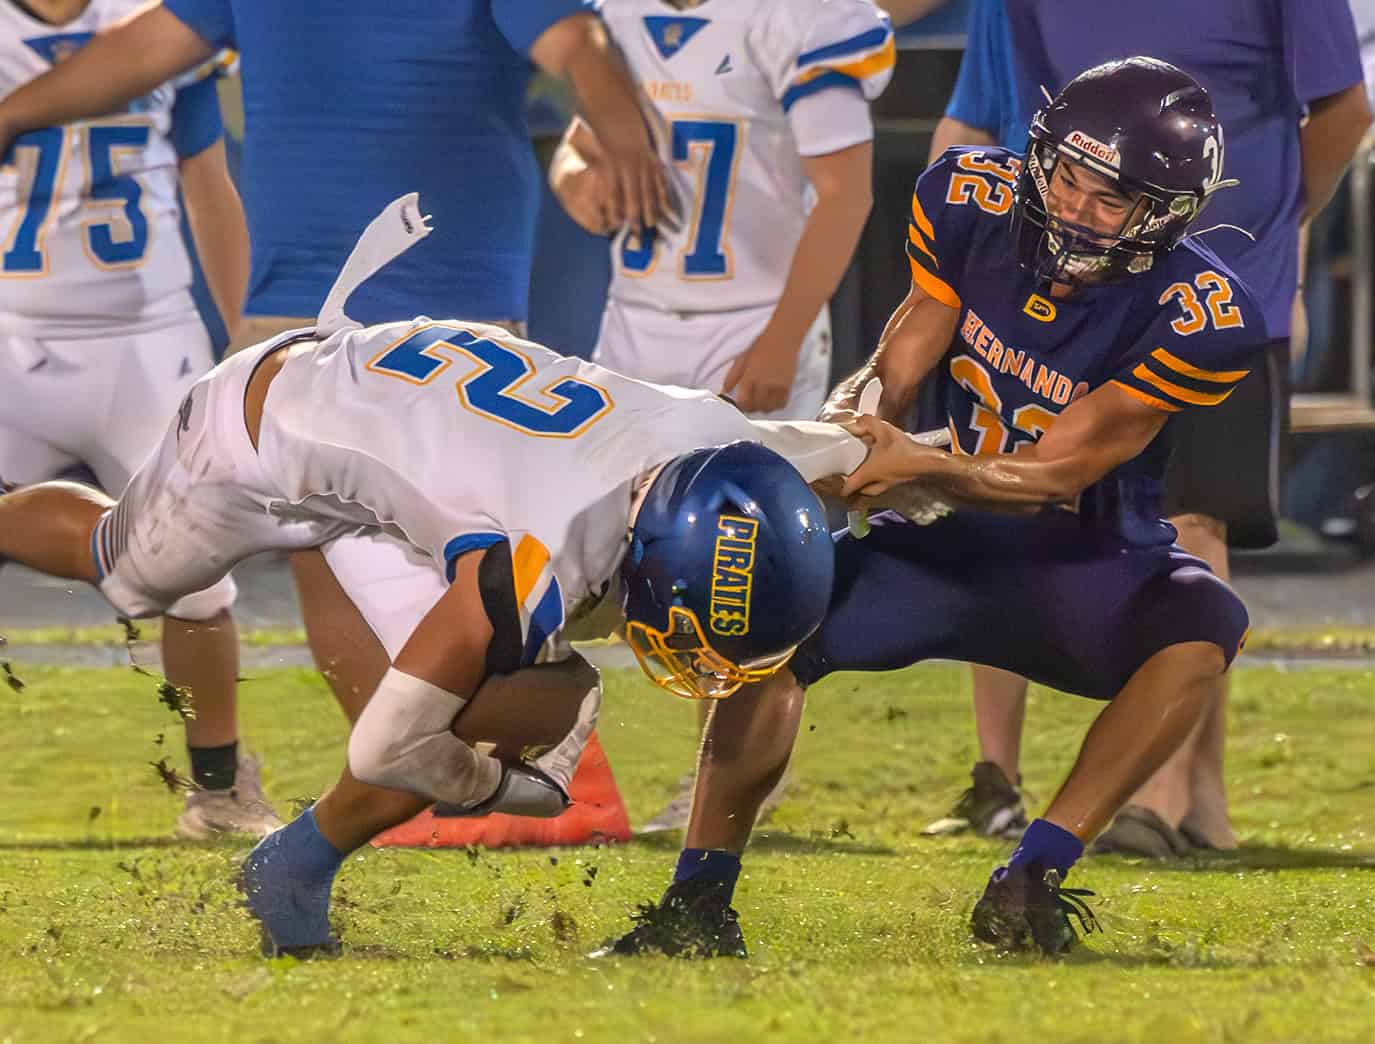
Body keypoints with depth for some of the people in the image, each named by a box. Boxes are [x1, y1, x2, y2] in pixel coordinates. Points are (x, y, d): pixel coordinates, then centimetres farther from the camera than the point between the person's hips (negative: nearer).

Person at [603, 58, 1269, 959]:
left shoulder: (1197, 317, -24)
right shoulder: (973, 202, -12)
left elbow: (1056, 474, -25)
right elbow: (896, 370, -4)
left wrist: (923, 467, -41)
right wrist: (844, 423, -27)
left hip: (1091, 557, -3)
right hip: (960, 543, 3)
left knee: (1201, 625, -35)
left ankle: (1031, 882, -31)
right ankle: (699, 901, -15)